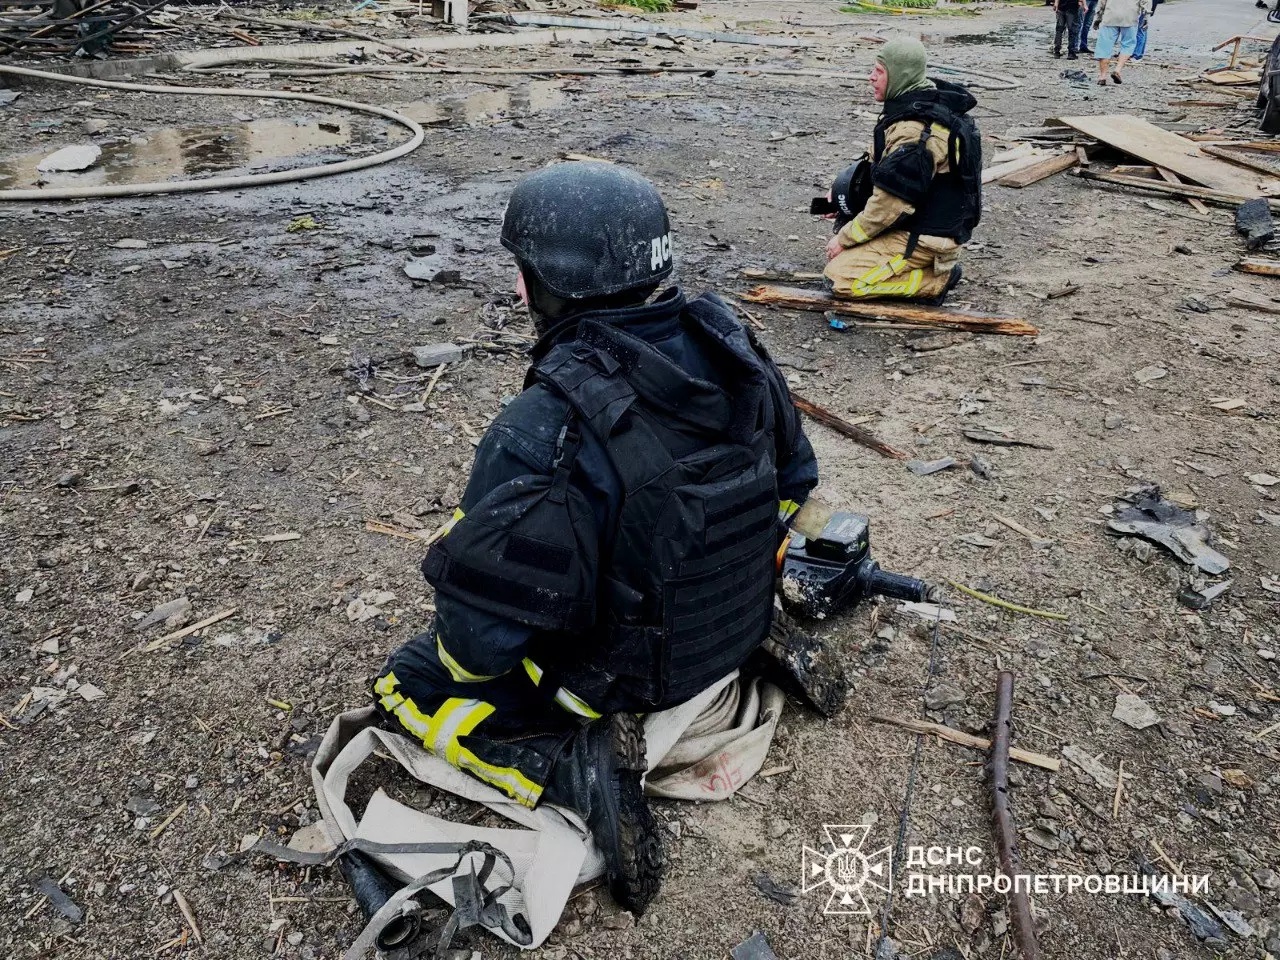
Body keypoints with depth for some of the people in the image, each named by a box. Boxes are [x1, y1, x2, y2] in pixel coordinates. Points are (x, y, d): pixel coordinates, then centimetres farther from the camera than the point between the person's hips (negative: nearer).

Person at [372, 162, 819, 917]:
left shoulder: (542, 431, -34)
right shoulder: (731, 349, -14)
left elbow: (480, 643, -29)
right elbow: (795, 478, 3)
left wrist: (457, 652, -4)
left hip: (621, 676, -7)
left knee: (407, 685, 10)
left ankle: (580, 768, -8)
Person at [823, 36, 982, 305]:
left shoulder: (913, 131, -27)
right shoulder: (931, 101, 6)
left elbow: (889, 206, -26)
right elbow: (890, 172, 16)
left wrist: (844, 238, -13)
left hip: (925, 238, -10)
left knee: (840, 277, -16)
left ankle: (936, 279, -6)